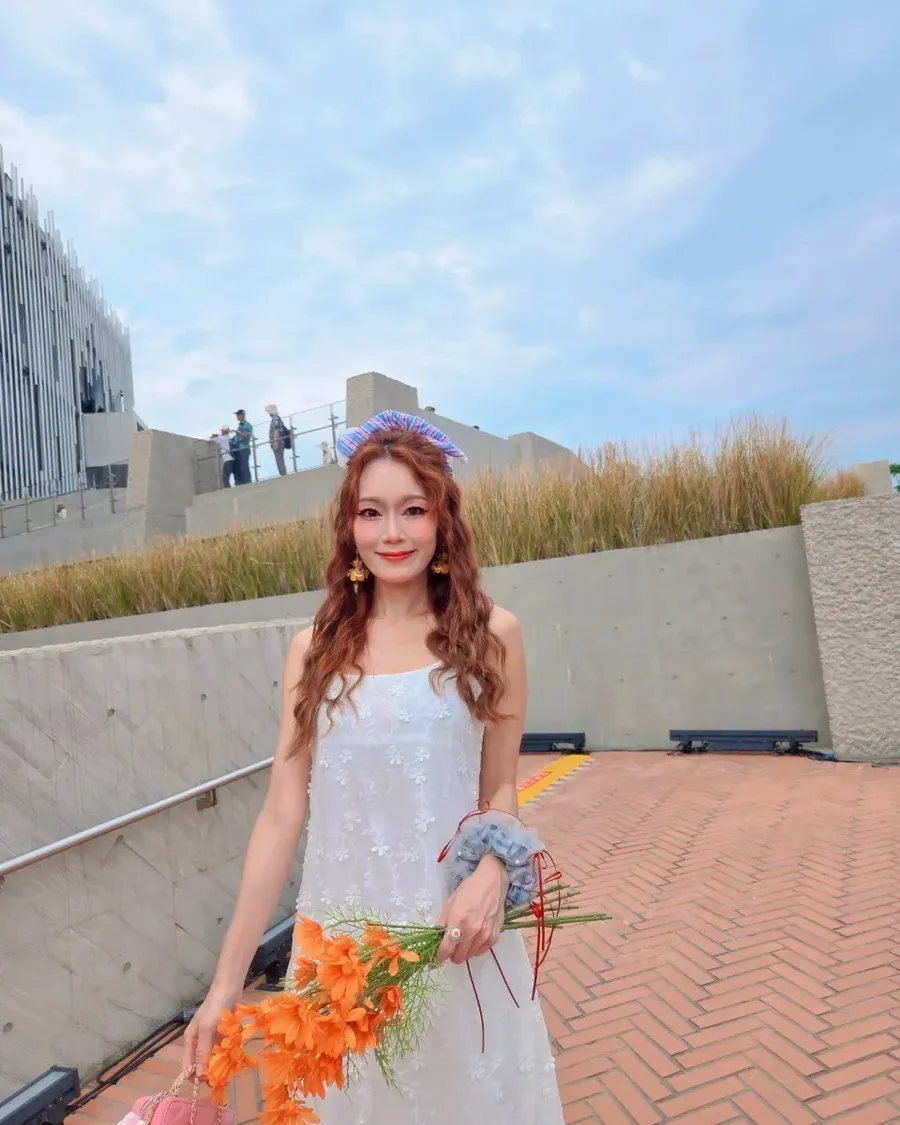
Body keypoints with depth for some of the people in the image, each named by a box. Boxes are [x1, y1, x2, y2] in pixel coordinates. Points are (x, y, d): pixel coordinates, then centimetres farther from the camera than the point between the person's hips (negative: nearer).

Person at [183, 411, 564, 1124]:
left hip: (455, 933, -1)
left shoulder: (489, 635, -7)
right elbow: (282, 814, -3)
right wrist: (228, 980, -3)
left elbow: (500, 789, 0)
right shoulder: (316, 648, -4)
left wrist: (491, 877, -19)